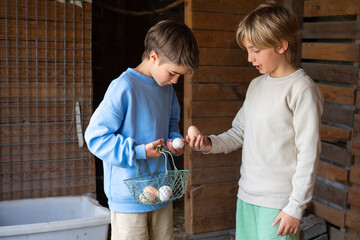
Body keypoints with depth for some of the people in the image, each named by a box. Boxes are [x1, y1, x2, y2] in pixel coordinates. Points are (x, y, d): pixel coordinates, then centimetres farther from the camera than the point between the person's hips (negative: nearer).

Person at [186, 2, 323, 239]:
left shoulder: (301, 89, -13)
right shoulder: (256, 85, 10)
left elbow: (309, 154, -14)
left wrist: (296, 207, -13)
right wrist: (210, 143, -2)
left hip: (278, 202, -7)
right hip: (247, 195, 7)